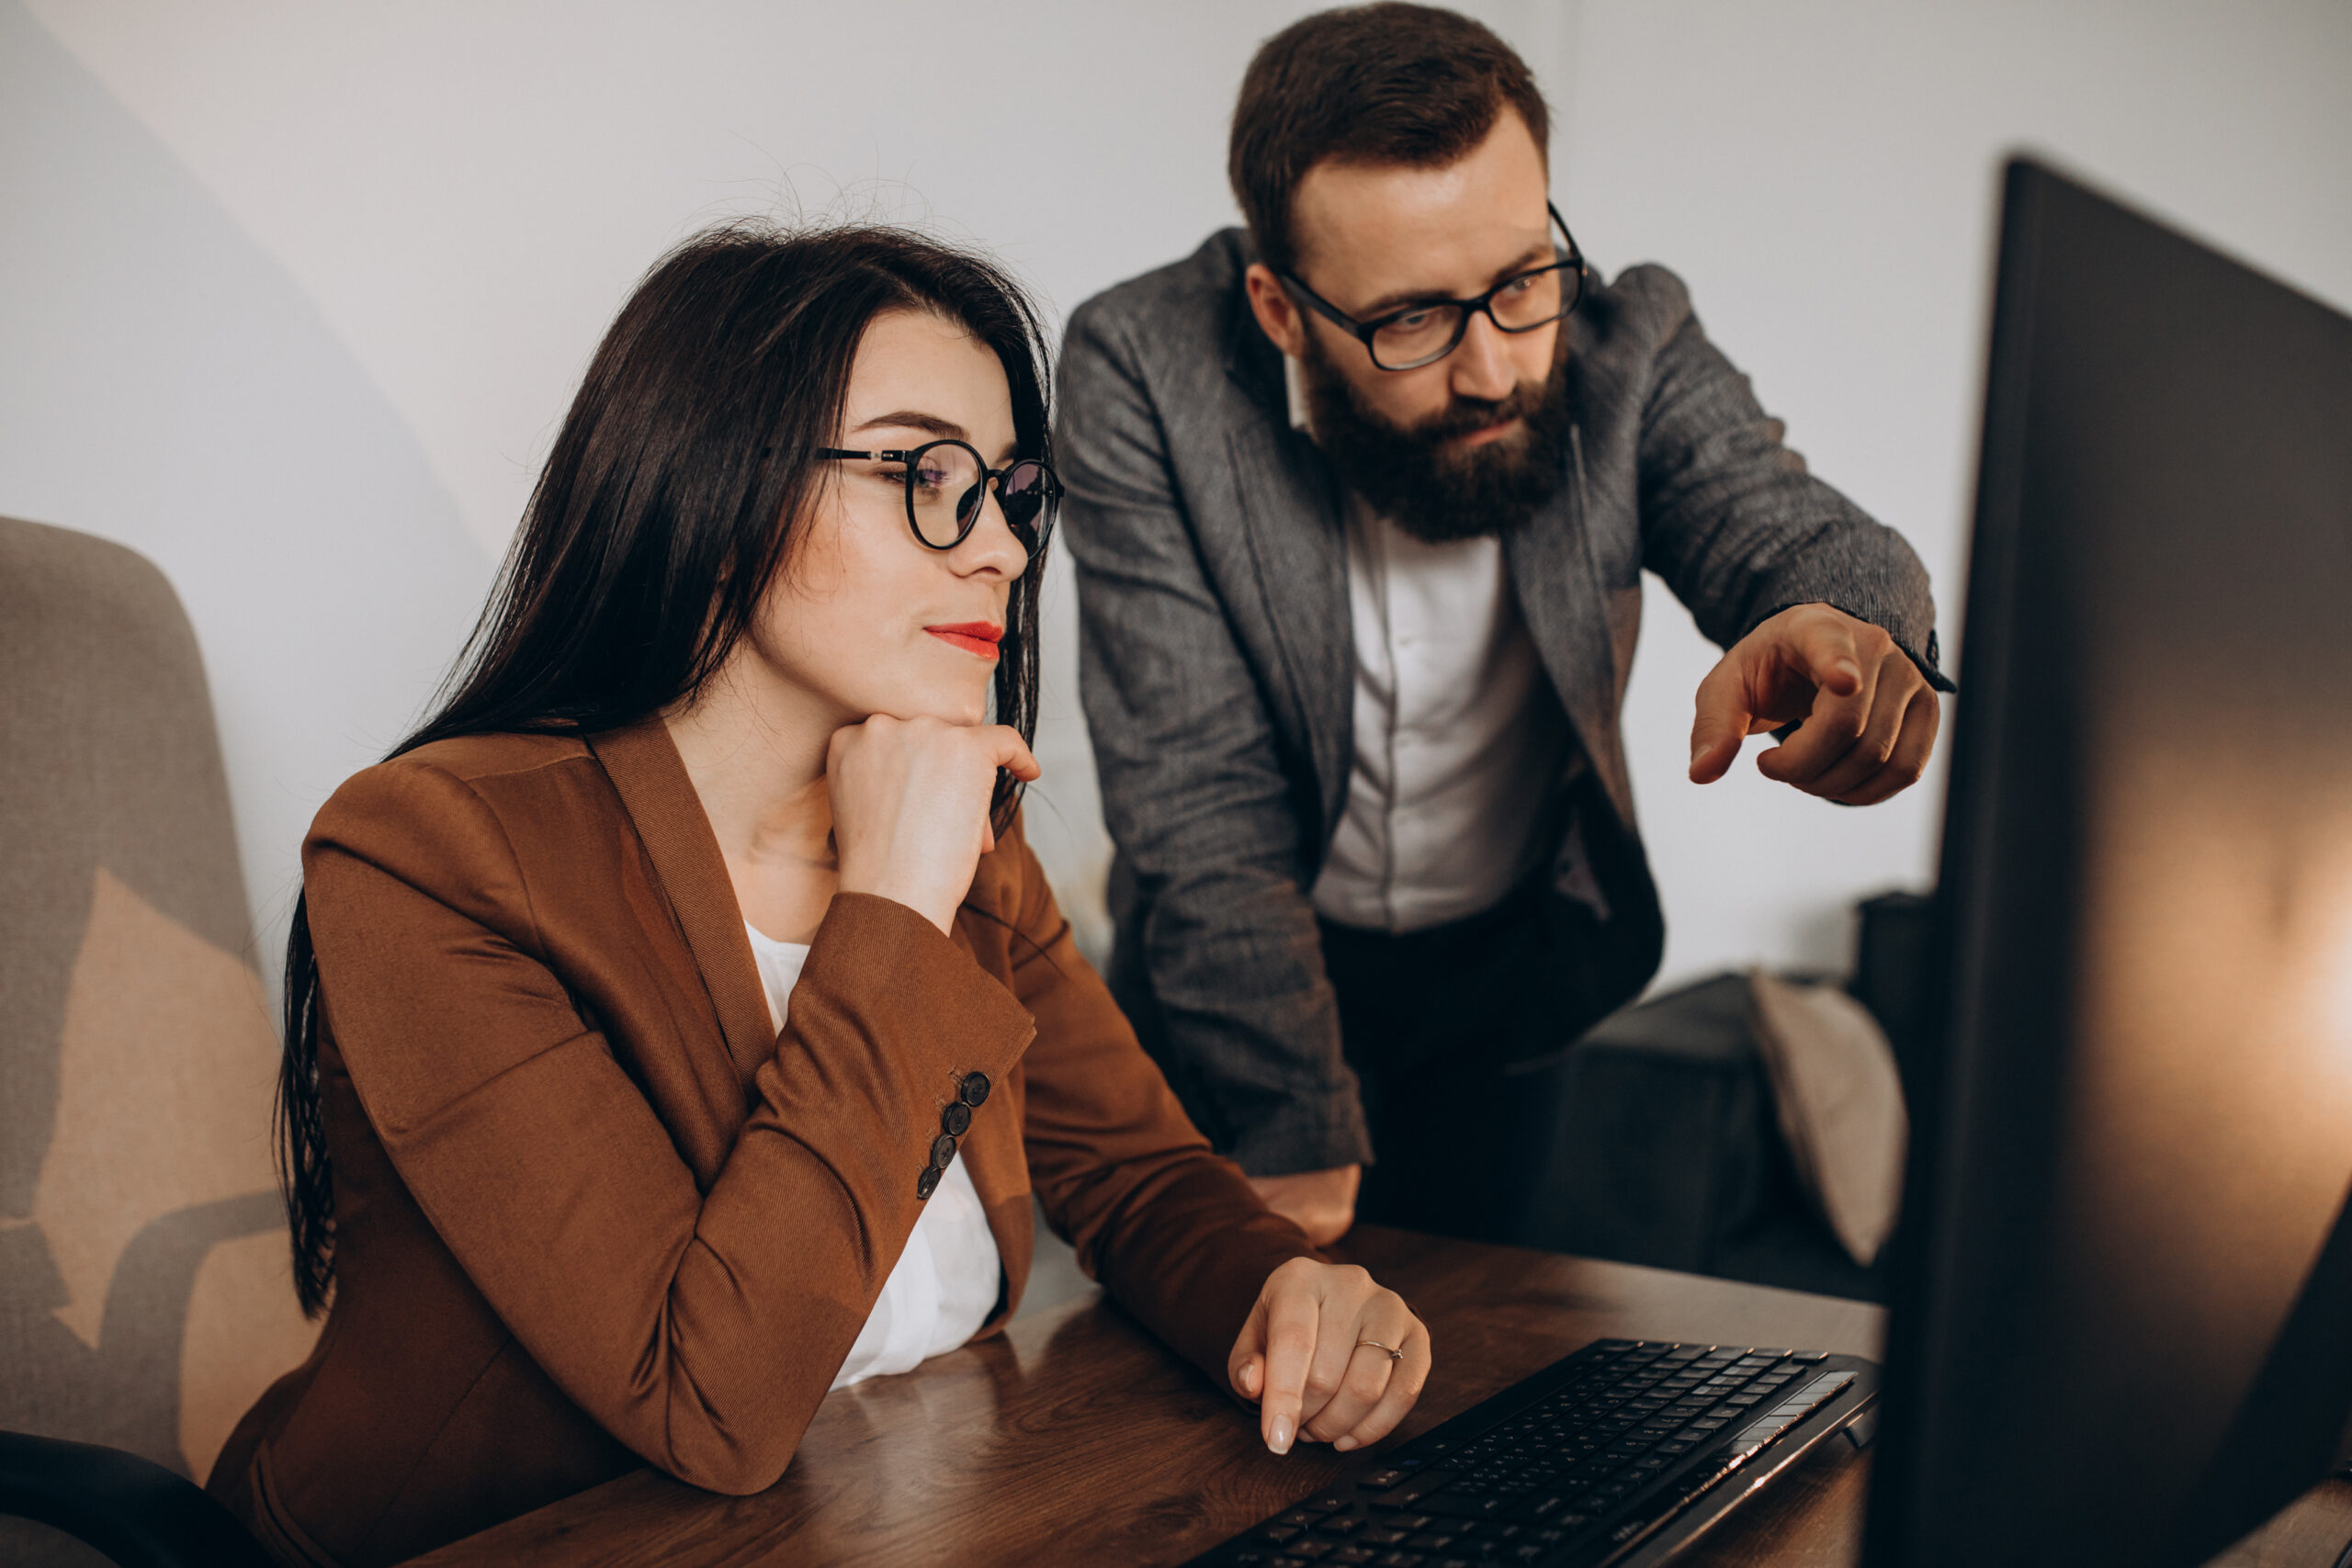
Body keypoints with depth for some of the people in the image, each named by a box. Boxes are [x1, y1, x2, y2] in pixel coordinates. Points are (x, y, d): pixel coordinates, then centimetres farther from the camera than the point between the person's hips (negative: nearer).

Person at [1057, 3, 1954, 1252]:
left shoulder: (1627, 347, -17)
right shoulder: (1144, 370, -25)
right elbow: (1197, 791, -26)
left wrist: (1843, 622, -58)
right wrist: (1288, 1128, -28)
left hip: (1518, 963, 2)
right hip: (1227, 979, -2)